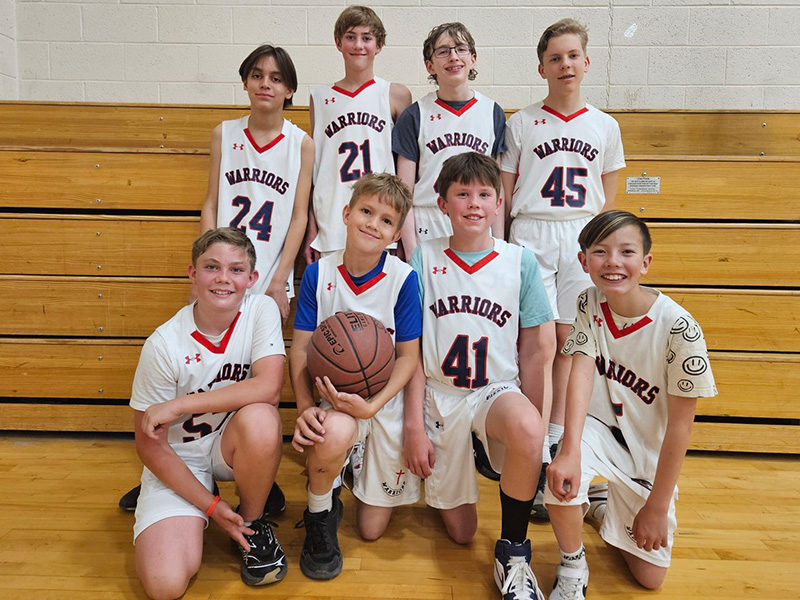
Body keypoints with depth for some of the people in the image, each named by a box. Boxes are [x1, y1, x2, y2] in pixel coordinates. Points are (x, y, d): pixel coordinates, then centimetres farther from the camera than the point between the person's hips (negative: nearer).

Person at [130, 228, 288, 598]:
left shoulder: (261, 310, -14)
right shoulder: (163, 345, -18)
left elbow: (268, 388, -27)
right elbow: (149, 444, -11)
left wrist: (177, 406, -27)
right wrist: (210, 506, -14)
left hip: (234, 447, 2)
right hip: (179, 458, -1)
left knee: (260, 418, -34)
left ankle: (252, 523, -5)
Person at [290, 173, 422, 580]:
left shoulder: (403, 279, -13)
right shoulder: (318, 273, -8)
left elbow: (408, 357, -10)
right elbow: (300, 348, -7)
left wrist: (372, 405, -23)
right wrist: (304, 408, -21)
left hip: (385, 398, 0)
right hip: (334, 395, 0)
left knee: (372, 530, 6)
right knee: (331, 434, -39)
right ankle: (320, 514, -4)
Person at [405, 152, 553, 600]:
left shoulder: (521, 261, -2)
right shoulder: (424, 259, -3)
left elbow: (532, 352, 1)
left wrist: (530, 428, -4)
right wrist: (415, 425, -6)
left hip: (497, 390, 0)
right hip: (440, 396, 1)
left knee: (527, 429, -37)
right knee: (460, 532, 5)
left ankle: (514, 550, -11)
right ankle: (444, 490, 42)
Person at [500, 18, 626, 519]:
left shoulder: (605, 126, 12)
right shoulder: (520, 123, 6)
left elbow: (609, 201, 15)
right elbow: (502, 195, 6)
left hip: (583, 238, 2)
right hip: (531, 236, -2)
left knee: (567, 341, 4)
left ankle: (556, 440, 20)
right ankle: (538, 462, -1)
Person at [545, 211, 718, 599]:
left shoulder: (679, 329, -23)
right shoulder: (589, 304, -12)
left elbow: (680, 425, -17)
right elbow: (581, 373, -24)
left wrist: (657, 506, -11)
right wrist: (570, 450, -40)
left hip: (649, 451, 0)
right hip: (599, 429, 0)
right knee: (563, 474, -35)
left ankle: (604, 504, 37)